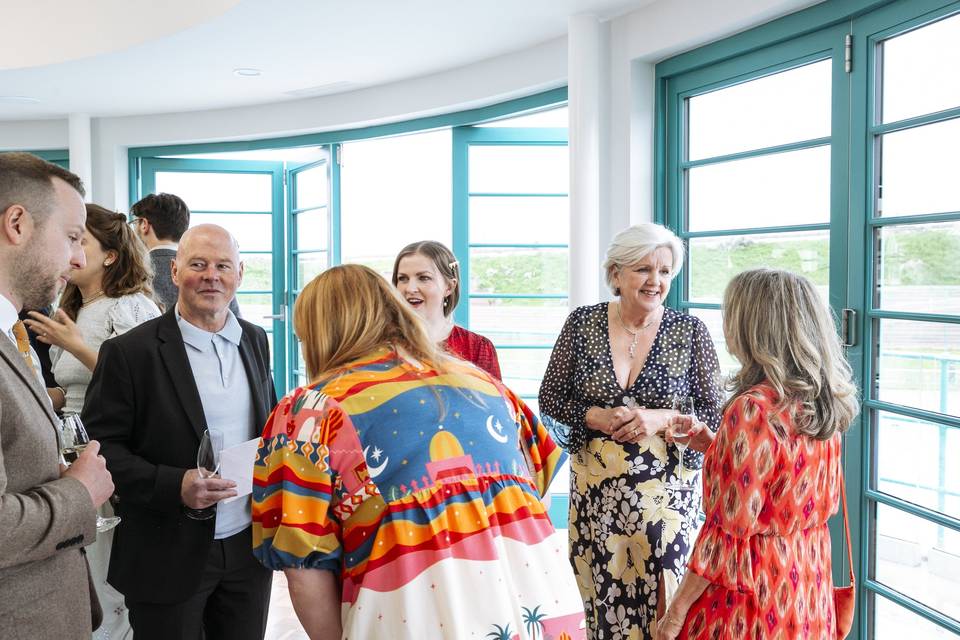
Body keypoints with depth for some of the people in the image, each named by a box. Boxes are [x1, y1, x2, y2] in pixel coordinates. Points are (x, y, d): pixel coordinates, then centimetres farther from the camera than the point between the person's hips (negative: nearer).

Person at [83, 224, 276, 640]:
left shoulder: (255, 340, 6)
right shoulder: (130, 352, -10)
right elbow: (101, 446, -10)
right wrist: (174, 485, -23)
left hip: (248, 546, 4)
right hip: (169, 557, -4)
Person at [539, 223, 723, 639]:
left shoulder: (690, 331, -3)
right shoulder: (582, 323, 0)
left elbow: (713, 415, 1)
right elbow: (550, 398, 3)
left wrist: (662, 419, -17)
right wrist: (597, 417, -14)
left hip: (664, 489, -1)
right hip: (595, 488, 1)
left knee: (661, 602, 1)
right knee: (603, 597, 9)